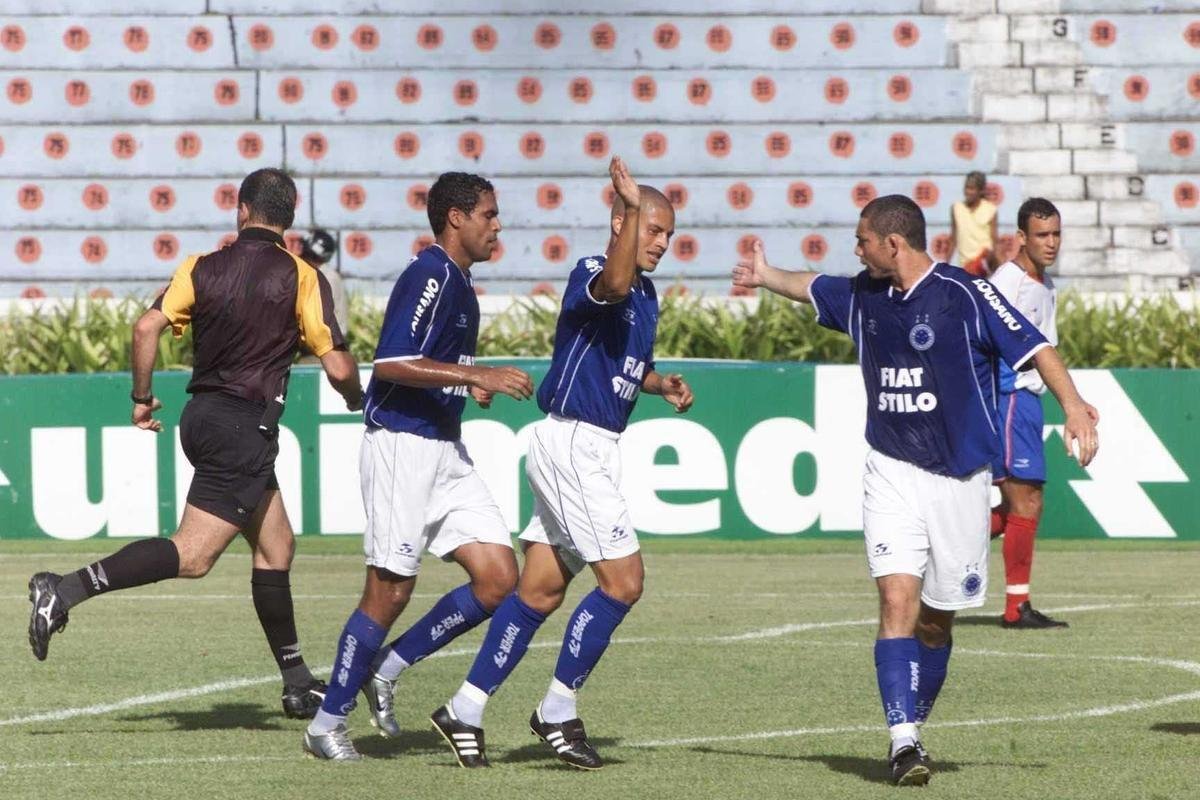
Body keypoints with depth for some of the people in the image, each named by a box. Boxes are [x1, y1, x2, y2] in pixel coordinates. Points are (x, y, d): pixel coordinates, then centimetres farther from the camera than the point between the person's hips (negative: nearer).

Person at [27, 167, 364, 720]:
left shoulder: (203, 268, 6)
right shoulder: (301, 277, -5)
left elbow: (148, 327, -6)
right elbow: (337, 366, -9)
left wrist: (142, 398, 6)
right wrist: (357, 400, 14)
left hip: (203, 416, 7)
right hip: (246, 427, -7)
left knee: (276, 545, 17)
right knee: (192, 556, -13)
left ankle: (297, 683, 20)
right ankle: (67, 590, -27)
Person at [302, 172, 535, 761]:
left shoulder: (456, 281, 16)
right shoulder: (428, 277, -13)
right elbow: (391, 363, -24)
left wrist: (467, 384, 14)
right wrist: (479, 375, -24)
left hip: (445, 450, 9)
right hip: (402, 446, -9)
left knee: (499, 579, 1)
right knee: (390, 589, -7)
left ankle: (387, 670, 12)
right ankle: (327, 724, 4)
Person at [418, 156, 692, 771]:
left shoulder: (646, 294, 15)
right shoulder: (590, 275, -14)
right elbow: (613, 283, -41)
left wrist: (663, 385, 11)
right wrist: (634, 206, -44)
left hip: (591, 451, 9)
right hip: (571, 441, -9)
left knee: (541, 591, 9)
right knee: (623, 581, -11)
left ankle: (465, 710, 12)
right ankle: (558, 713, -2)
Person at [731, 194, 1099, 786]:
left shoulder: (965, 294, -9)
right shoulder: (863, 296, 9)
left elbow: (1034, 348, -13)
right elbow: (812, 288, 31)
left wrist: (1073, 406, -25)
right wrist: (765, 277, 45)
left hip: (958, 477, -3)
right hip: (891, 471, 3)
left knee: (936, 617, 6)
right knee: (898, 596, -15)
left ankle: (913, 727, 25)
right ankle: (903, 740, -21)